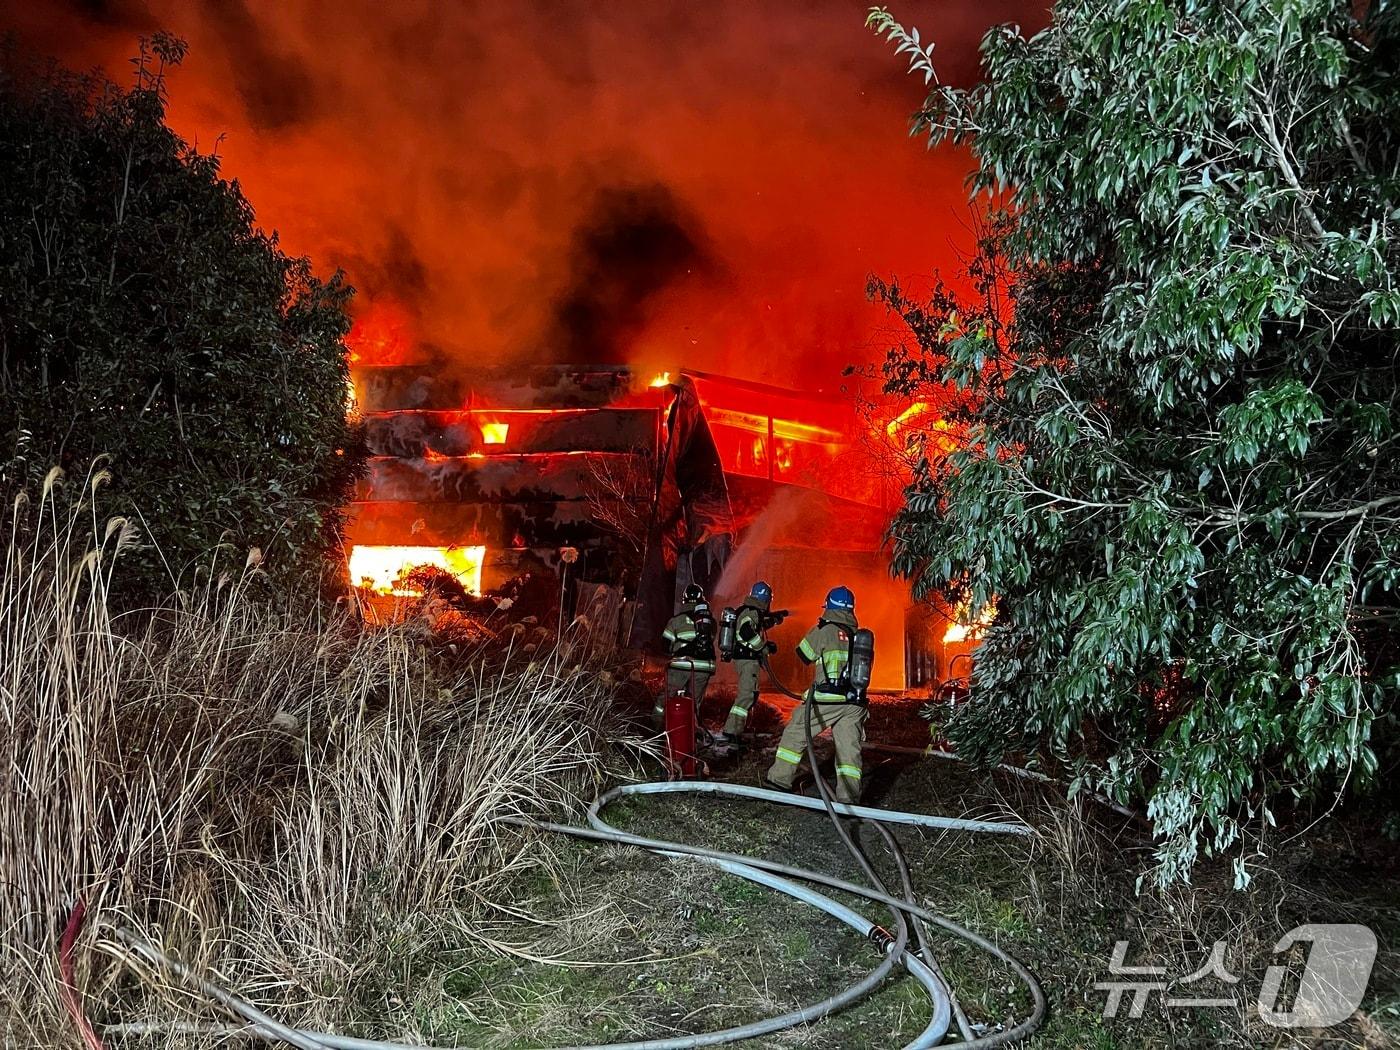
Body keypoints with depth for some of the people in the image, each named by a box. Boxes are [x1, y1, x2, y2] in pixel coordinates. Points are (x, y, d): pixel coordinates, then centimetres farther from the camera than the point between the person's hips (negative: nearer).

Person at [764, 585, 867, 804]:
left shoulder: (825, 631, -3)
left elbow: (804, 655, 9)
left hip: (827, 700, -5)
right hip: (854, 703, 5)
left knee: (794, 733, 10)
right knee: (849, 748, 5)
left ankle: (780, 779, 13)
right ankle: (849, 798, 0)